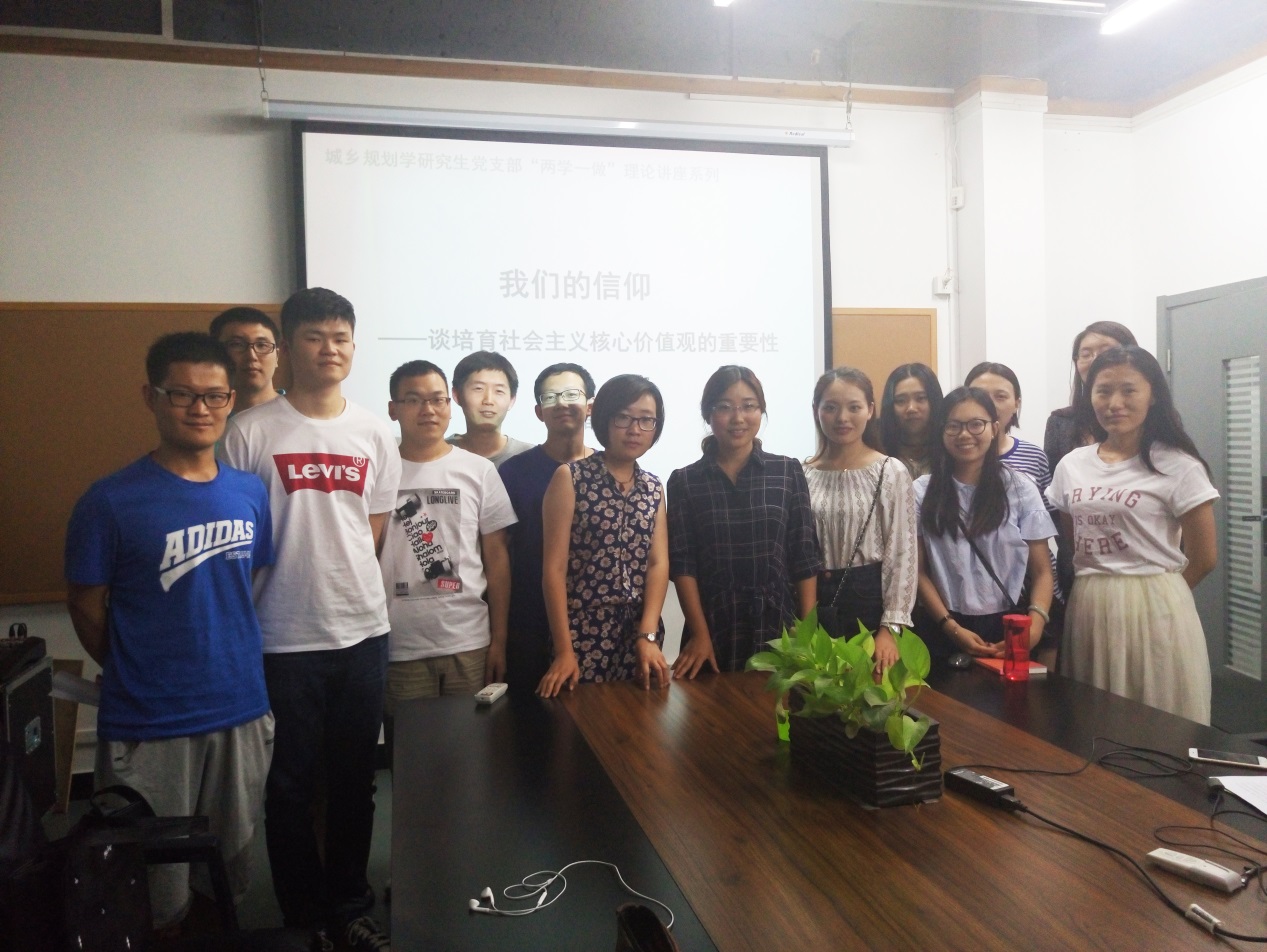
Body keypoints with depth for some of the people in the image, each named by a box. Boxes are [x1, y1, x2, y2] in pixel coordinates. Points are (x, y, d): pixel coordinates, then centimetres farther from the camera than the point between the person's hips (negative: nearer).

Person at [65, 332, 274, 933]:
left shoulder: (251, 492, 1)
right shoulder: (111, 500, -12)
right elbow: (86, 607, -4)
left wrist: (235, 665, 6)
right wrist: (137, 677, 3)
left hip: (241, 712, 4)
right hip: (147, 725, -4)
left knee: (229, 872, 21)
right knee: (155, 894, 12)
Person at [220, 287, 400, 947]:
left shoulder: (374, 434, 5)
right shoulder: (251, 432, -5)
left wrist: (345, 587, 3)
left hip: (362, 631, 3)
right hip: (283, 638, -3)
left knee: (355, 781, 15)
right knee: (291, 785, 10)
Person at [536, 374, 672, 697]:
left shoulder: (653, 488, 9)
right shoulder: (570, 477, -6)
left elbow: (659, 563, 0)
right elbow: (554, 567, -9)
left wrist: (648, 636, -12)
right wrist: (563, 649, -13)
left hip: (641, 634, 4)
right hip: (584, 631, -4)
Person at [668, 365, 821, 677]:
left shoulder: (788, 472, 3)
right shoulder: (684, 481, 1)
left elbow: (805, 556, 1)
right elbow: (682, 562, -3)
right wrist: (700, 634, -11)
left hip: (779, 626, 1)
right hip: (714, 630, 0)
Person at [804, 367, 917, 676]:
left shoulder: (892, 472, -5)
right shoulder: (802, 475, 3)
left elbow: (903, 554, -6)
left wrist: (890, 628, -12)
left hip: (871, 600, -2)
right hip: (816, 603, 2)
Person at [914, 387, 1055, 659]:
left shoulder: (1021, 488, 2)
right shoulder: (922, 491, 0)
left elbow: (1042, 571, 0)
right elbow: (919, 571, 0)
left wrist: (1034, 625, -16)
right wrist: (951, 627, -11)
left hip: (1008, 629, 0)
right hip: (944, 631, 0)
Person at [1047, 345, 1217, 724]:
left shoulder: (1178, 467, -7)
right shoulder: (1071, 465, 7)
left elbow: (1204, 558, -3)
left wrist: (1149, 592, 6)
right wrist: (1098, 589, 8)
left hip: (1153, 611, -4)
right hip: (1087, 608, 4)